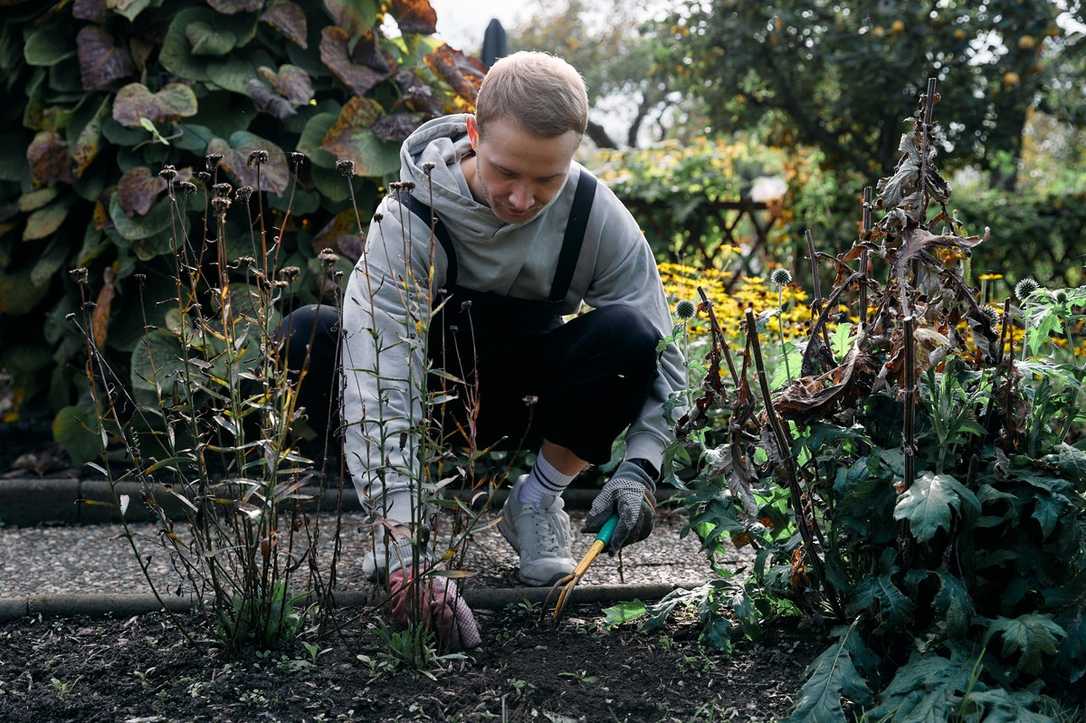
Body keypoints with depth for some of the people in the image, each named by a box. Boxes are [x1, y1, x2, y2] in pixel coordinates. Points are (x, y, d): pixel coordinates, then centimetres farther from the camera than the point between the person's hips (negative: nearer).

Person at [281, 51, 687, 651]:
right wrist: (408, 547, -49)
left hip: (529, 392, 2)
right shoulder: (410, 219, -29)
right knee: (310, 336, -30)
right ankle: (411, 507, -8)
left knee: (627, 334, -30)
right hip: (439, 391, -1)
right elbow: (379, 384, -39)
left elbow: (662, 355, -16)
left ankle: (538, 499, -7)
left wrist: (639, 468, -34)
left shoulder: (597, 217, -20)